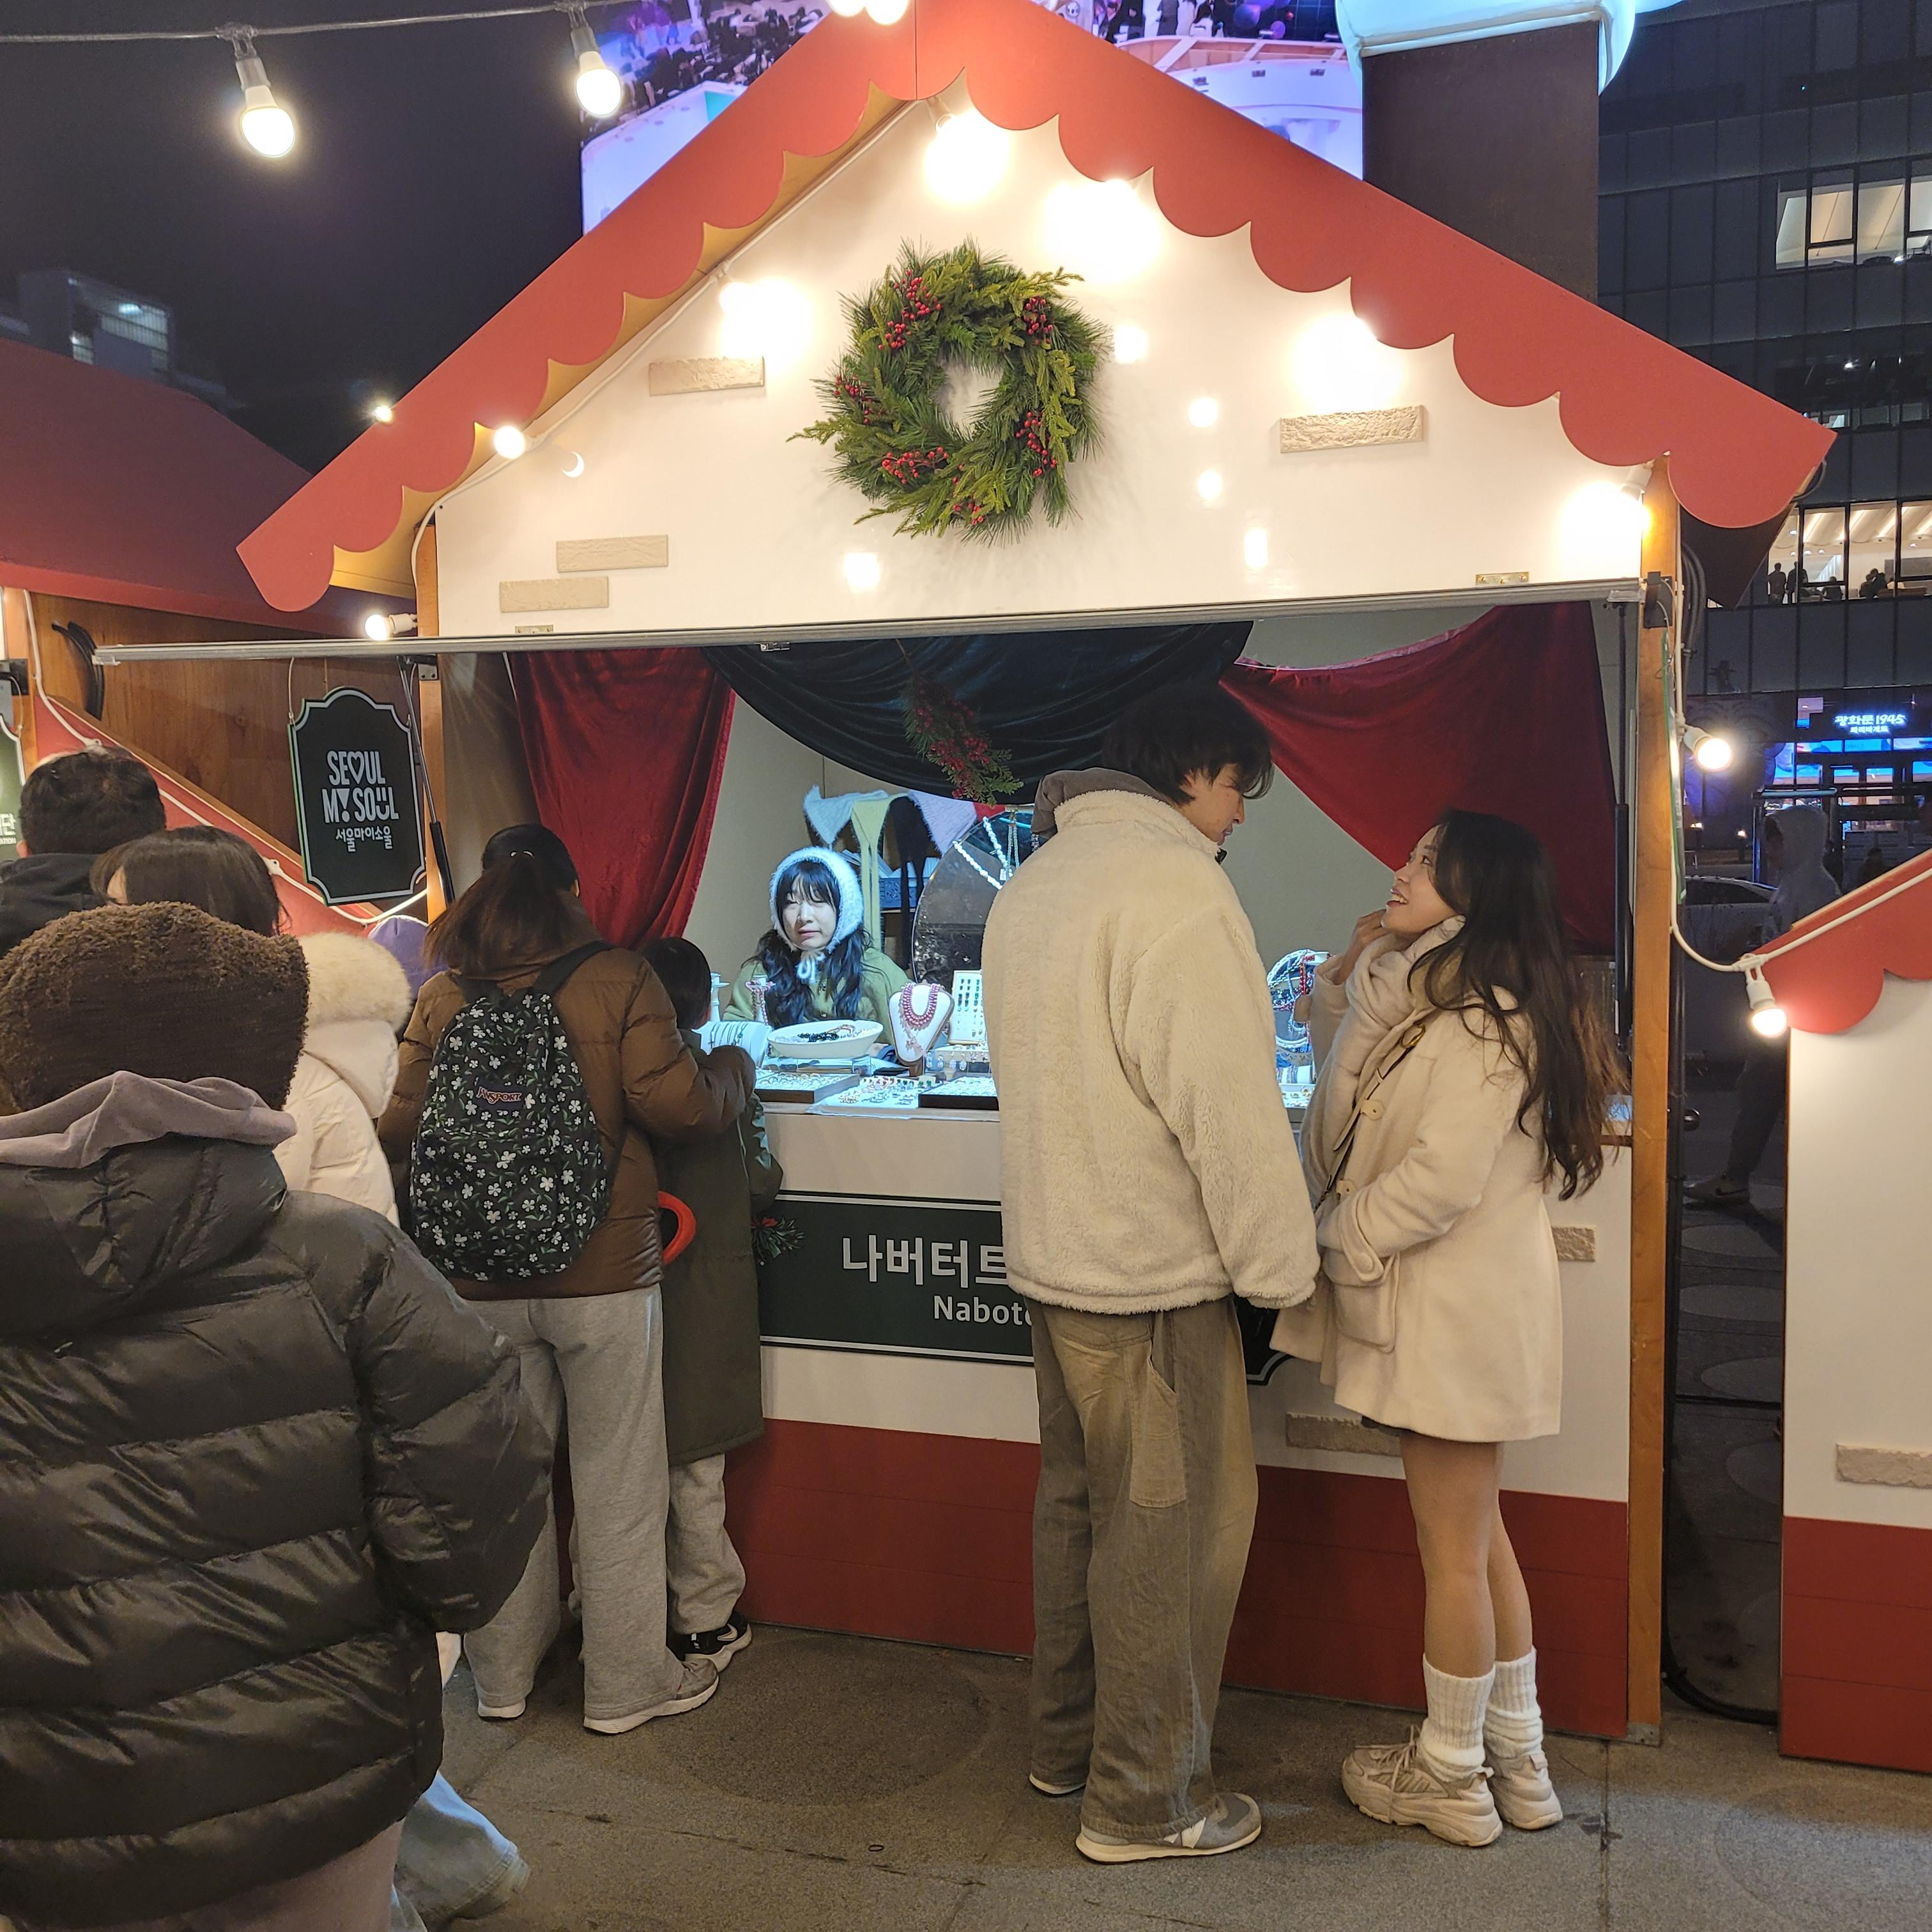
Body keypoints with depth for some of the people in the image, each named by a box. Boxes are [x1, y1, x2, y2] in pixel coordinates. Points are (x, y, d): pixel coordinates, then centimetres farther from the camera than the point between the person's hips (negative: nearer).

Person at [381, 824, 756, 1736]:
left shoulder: (440, 997, 0)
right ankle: (626, 1685, 21)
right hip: (603, 1277, -3)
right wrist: (733, 1066, 6)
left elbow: (398, 1130, -1)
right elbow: (681, 1107, -15)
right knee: (617, 1487, 10)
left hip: (481, 1284, 4)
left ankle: (503, 1674, 32)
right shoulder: (616, 980, -9)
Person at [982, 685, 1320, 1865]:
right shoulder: (1174, 885, -18)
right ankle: (1144, 1802, 16)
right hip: (1154, 1272, -9)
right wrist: (1284, 1268, -12)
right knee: (1169, 1529, 3)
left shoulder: (1034, 883, 12)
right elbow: (1227, 1103, -21)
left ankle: (1068, 1743, 34)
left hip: (1056, 1256, 10)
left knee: (1078, 1503, 20)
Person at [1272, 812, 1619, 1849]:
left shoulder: (1485, 1019, -19)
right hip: (1432, 1305, 10)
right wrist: (1345, 980, 5)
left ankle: (1451, 1777, 21)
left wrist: (1332, 1242, -12)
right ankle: (1517, 1761, 33)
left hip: (1459, 1308, -10)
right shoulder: (1417, 996, 12)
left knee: (1453, 1549, 5)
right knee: (1476, 1535, 18)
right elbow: (1348, 1087, 20)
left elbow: (1442, 1178, -25)